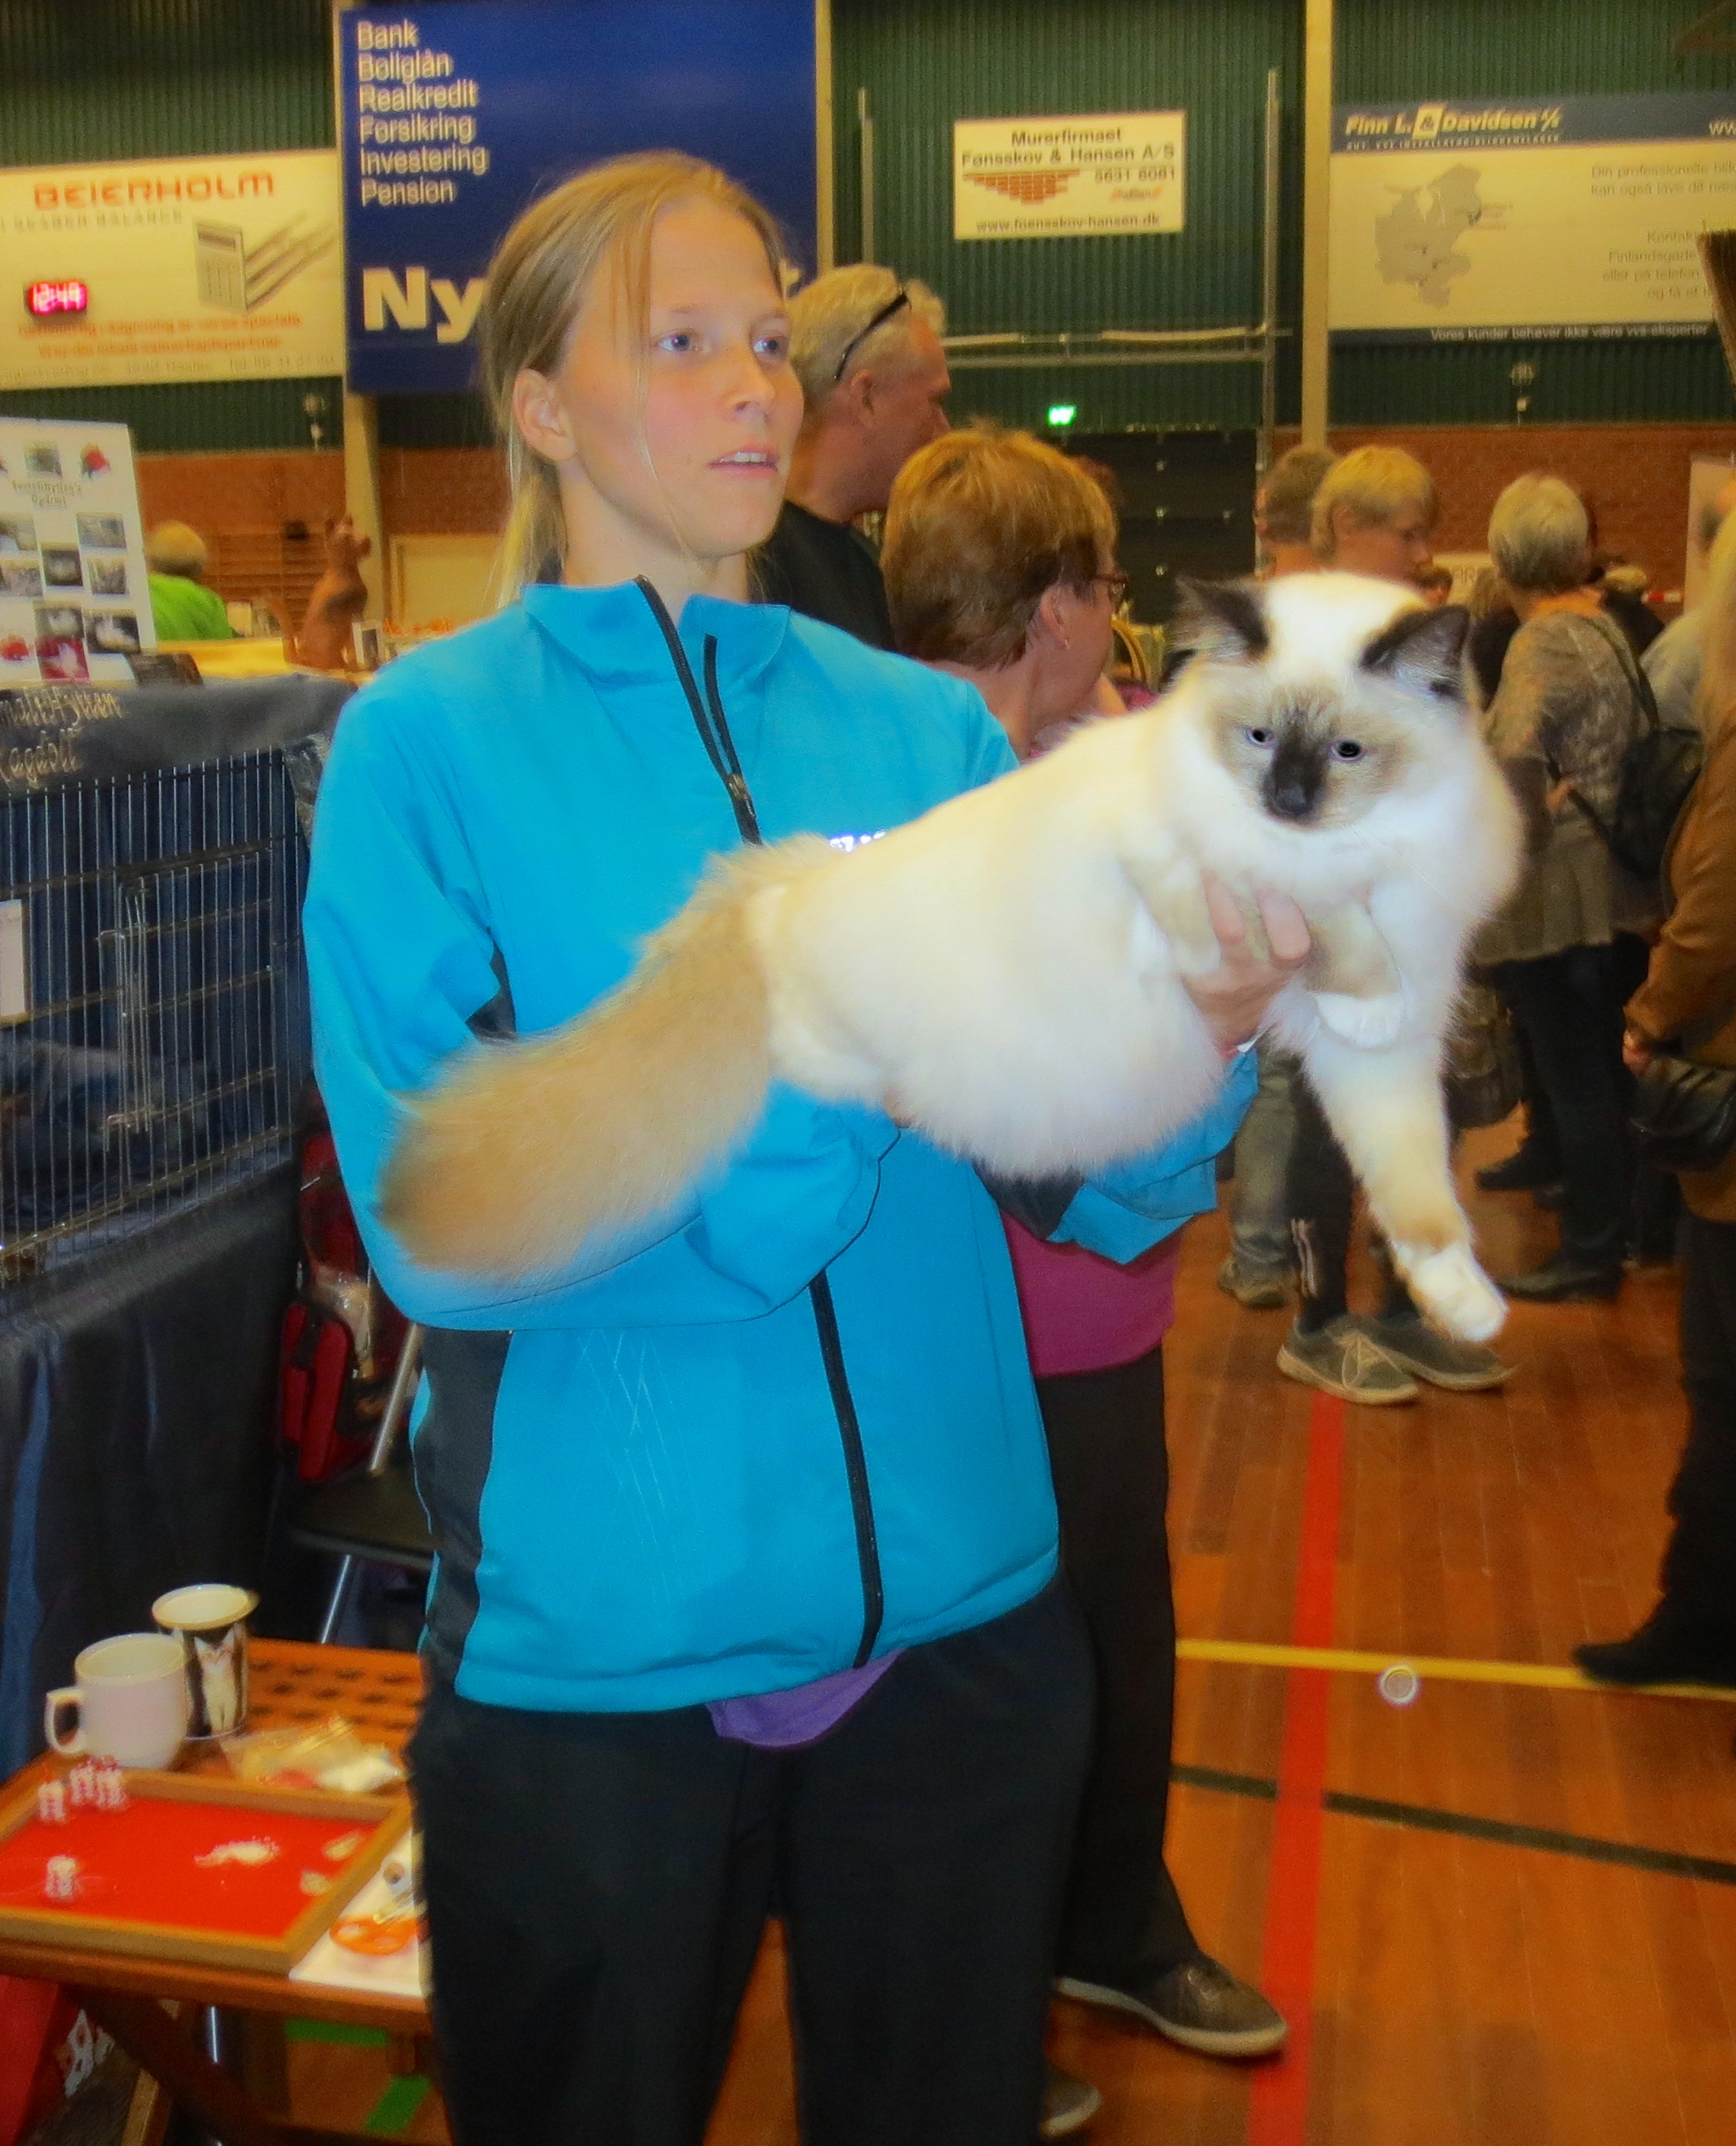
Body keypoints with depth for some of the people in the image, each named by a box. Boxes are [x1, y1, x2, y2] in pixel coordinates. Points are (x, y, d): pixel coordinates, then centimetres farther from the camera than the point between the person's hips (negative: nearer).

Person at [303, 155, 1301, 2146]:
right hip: (599, 1638, -2)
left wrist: (1182, 1028, -21)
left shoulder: (925, 727, 2)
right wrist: (806, 1071, -24)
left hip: (956, 1606, 3)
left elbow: (1091, 1186, -1)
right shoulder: (431, 737, -6)